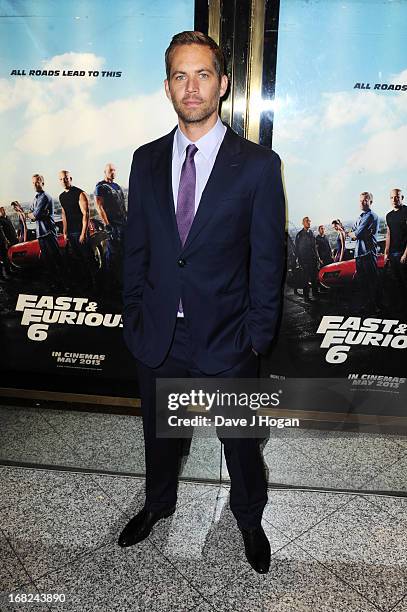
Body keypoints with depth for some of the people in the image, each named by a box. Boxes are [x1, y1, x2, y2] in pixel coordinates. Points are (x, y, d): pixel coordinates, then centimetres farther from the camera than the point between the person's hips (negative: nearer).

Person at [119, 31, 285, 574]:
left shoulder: (258, 164, -9)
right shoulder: (147, 160, 2)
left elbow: (268, 260, -7)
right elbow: (136, 248, 6)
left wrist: (257, 337, -9)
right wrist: (134, 318, 4)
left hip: (226, 340, -2)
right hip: (157, 335, 3)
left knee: (240, 440, 17)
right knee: (159, 433, 23)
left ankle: (249, 518, 47)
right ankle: (158, 503, 53)